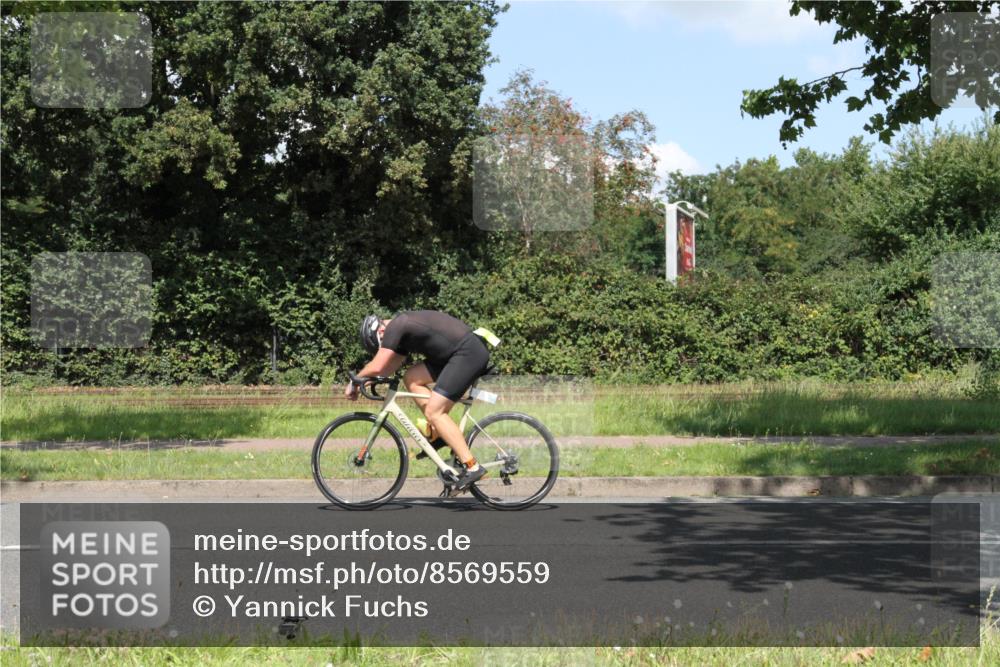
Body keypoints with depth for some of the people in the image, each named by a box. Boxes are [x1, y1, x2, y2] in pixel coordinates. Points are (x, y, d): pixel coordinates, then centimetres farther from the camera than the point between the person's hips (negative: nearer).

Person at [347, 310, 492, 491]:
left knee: (433, 412, -10)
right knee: (411, 378, 10)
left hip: (468, 353, -10)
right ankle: (439, 433, 12)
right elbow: (391, 365, 25)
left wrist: (354, 382, 2)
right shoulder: (402, 328, 20)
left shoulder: (394, 328, -10)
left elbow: (377, 366, -13)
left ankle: (472, 467, -11)